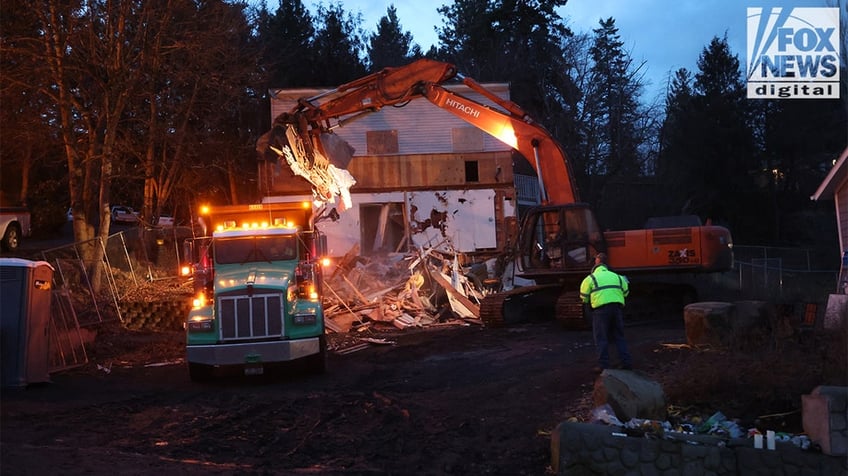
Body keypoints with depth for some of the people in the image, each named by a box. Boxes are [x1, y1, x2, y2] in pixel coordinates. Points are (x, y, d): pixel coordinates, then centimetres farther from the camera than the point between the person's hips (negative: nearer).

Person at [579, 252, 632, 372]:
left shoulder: (591, 278, 5)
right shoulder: (616, 276, 18)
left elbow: (584, 297, 6)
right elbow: (625, 292, 21)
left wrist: (589, 301, 26)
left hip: (601, 309, -4)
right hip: (617, 307, 4)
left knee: (601, 338, 2)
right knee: (619, 336, 13)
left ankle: (603, 365, -2)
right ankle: (627, 362, 8)